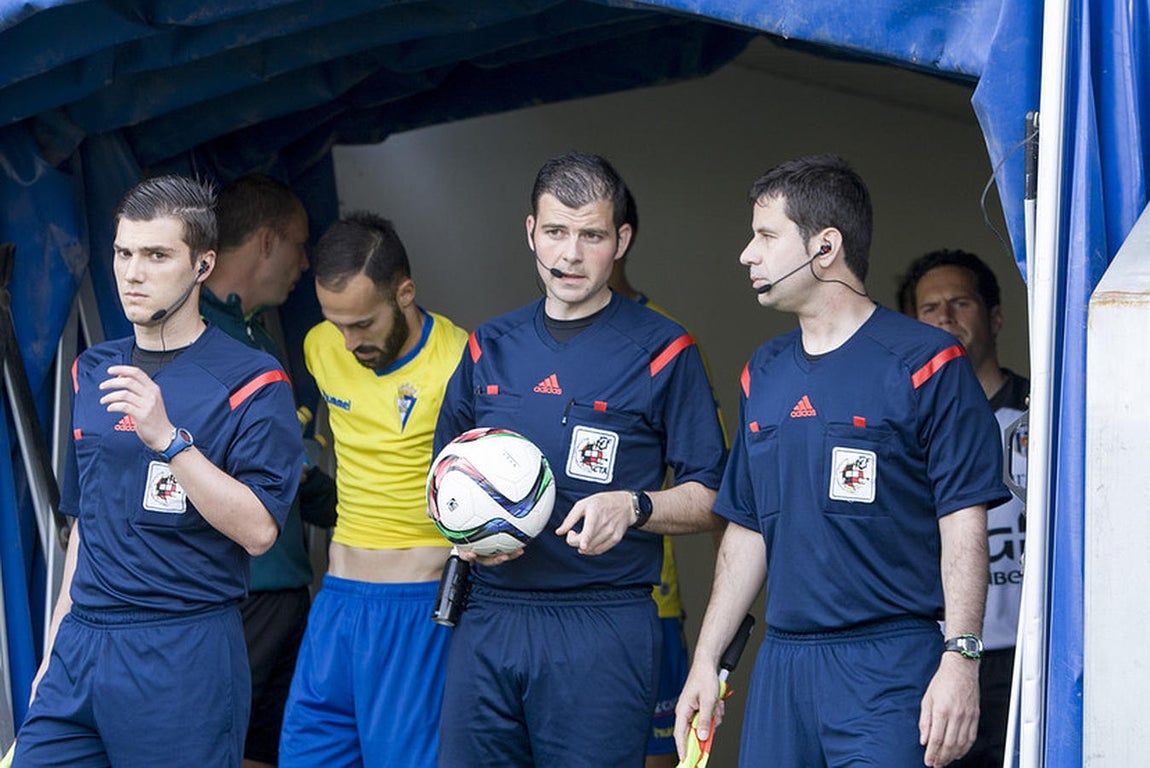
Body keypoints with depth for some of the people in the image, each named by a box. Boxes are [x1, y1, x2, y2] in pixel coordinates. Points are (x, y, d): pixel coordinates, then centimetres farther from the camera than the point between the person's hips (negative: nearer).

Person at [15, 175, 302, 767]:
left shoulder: (250, 382, -5)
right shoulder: (92, 373, 14)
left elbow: (258, 530, -15)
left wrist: (168, 439, -23)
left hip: (184, 658, -5)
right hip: (79, 650, 5)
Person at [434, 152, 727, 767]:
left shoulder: (663, 351, 1)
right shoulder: (490, 347, 14)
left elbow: (709, 501, 1)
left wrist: (633, 507, -18)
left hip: (604, 628, -4)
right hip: (489, 619, 4)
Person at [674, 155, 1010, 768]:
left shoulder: (925, 365, -4)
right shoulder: (763, 374, 15)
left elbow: (963, 521, -9)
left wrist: (959, 658, -17)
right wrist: (706, 662, 15)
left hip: (890, 669, -6)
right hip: (781, 665, 6)